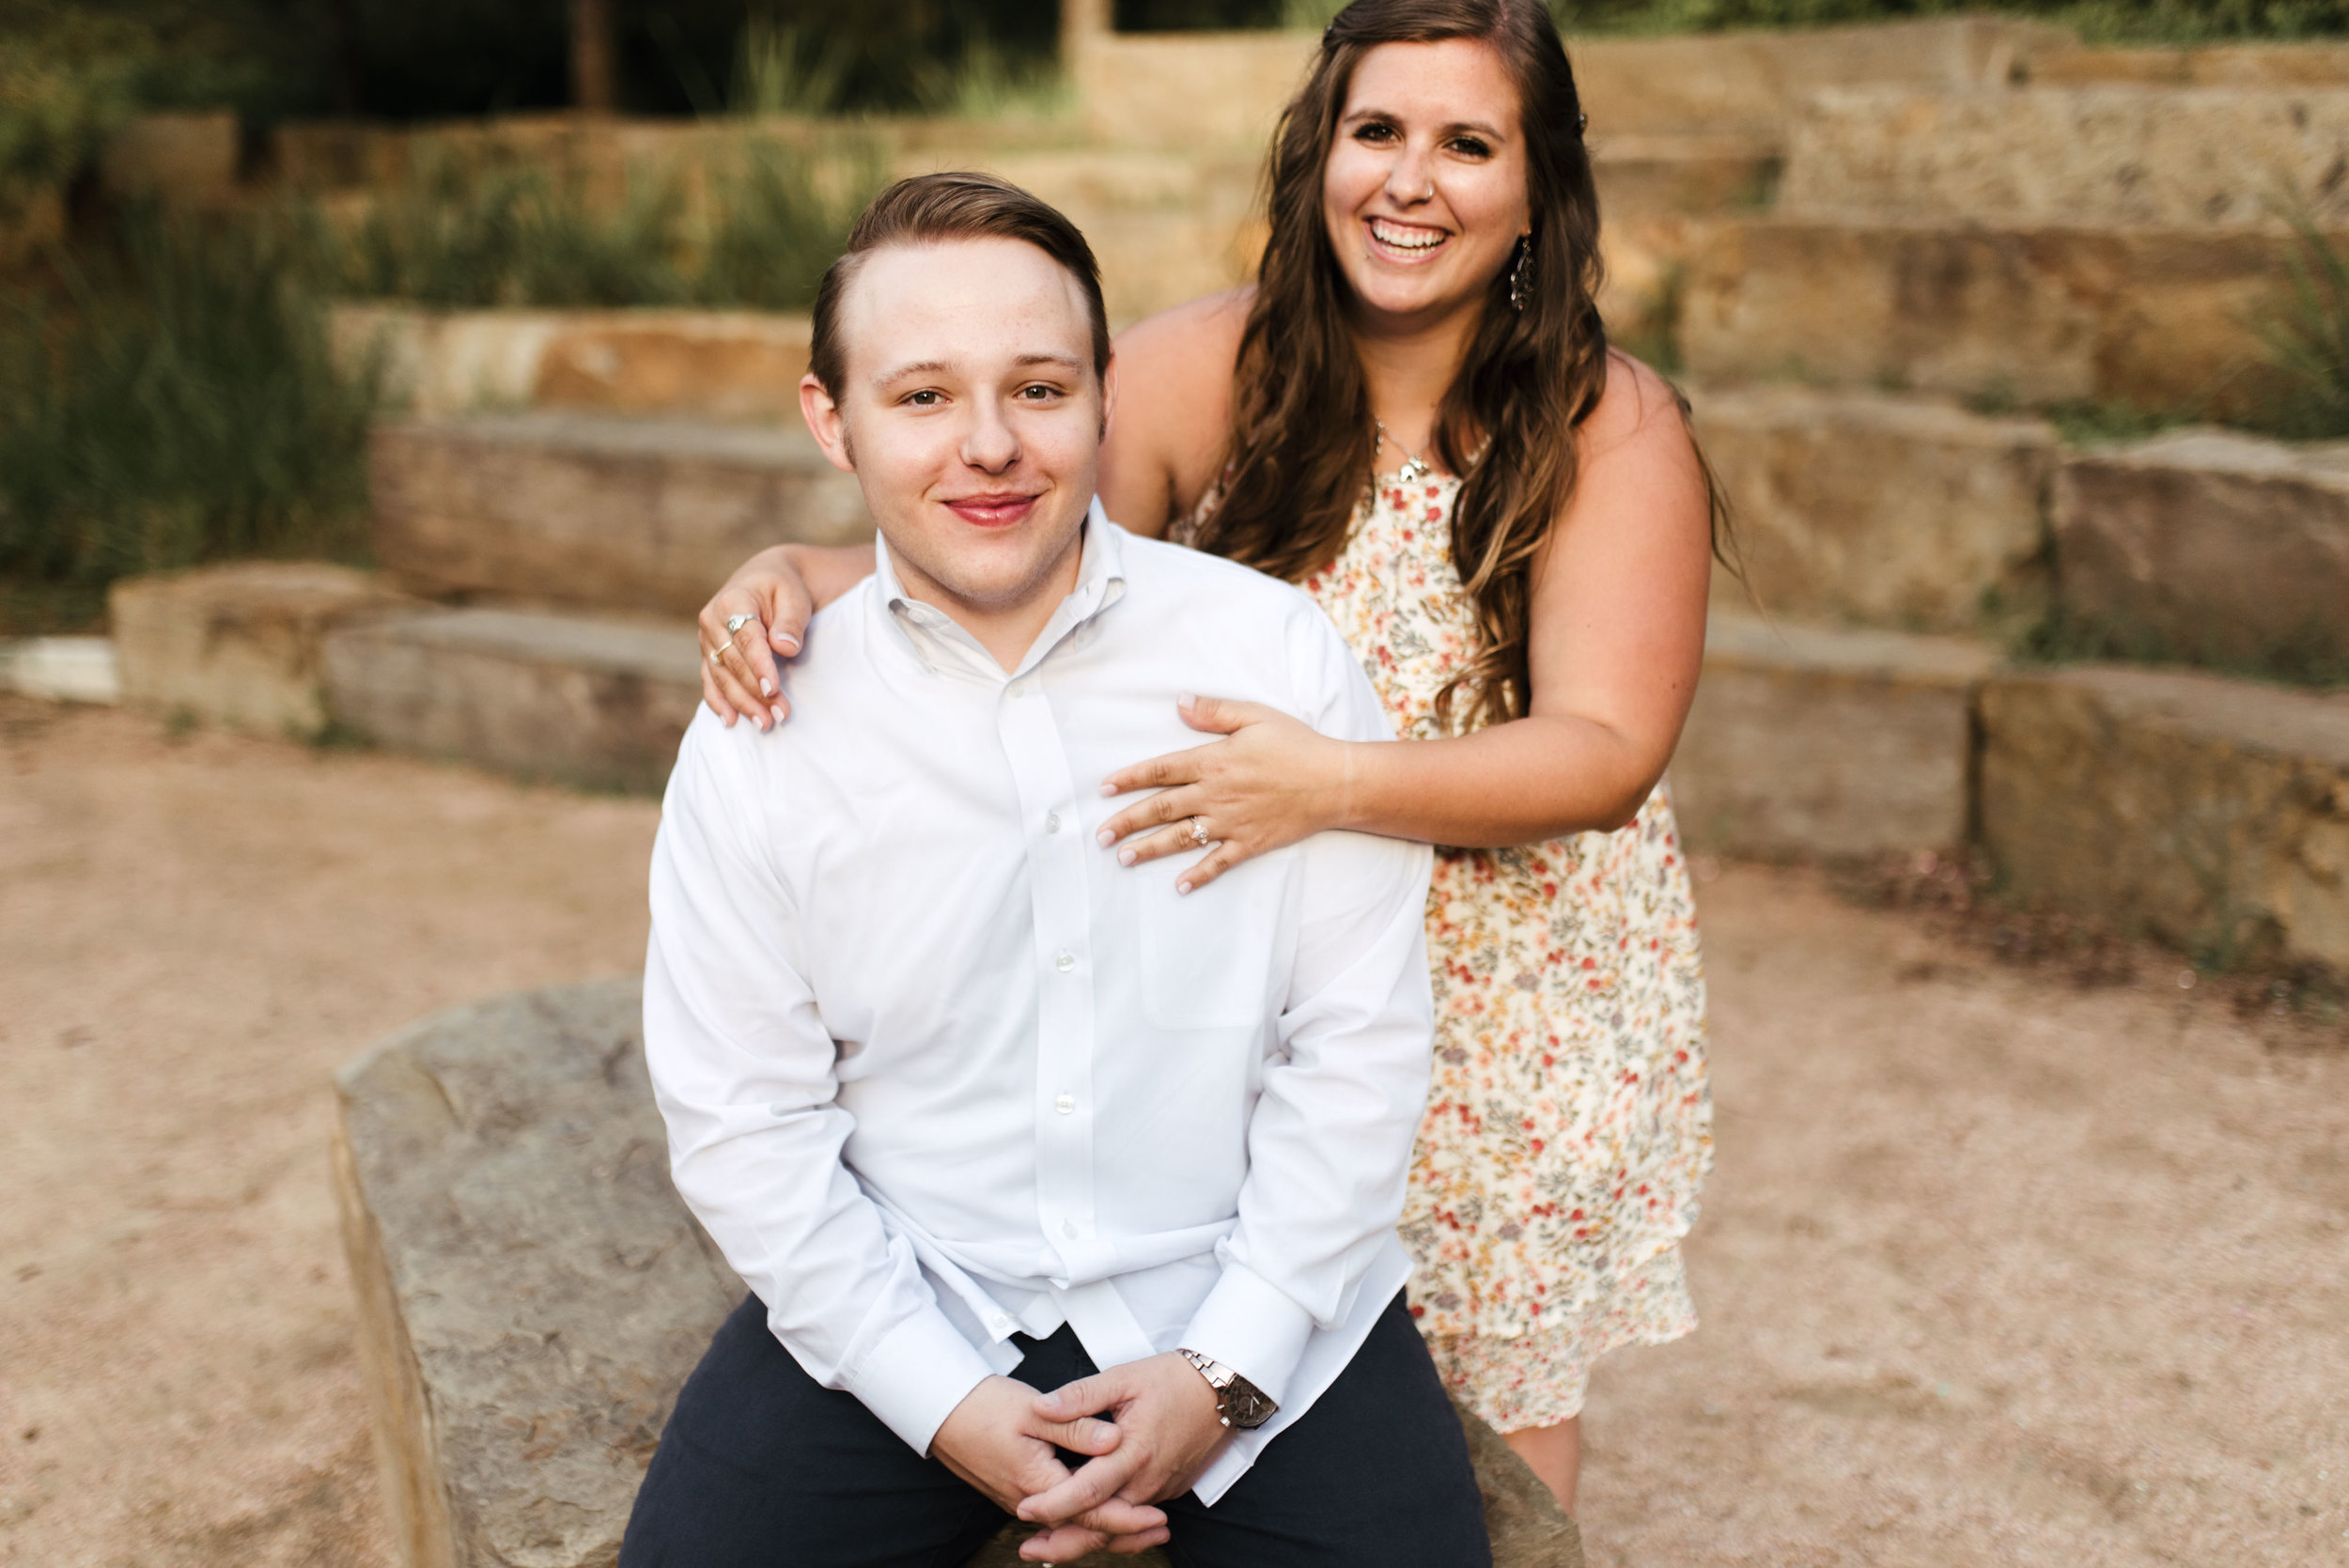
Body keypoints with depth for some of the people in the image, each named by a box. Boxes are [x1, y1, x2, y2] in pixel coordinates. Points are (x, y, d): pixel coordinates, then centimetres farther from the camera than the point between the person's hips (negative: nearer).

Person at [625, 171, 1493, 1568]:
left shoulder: (1282, 655, -6)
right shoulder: (760, 736, -4)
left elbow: (1361, 1036, -5)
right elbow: (741, 1121, -3)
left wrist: (1224, 1369, -10)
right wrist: (946, 1403, -11)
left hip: (1249, 1296, 0)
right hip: (906, 1308, 1)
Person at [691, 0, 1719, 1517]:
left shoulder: (1612, 426, -12)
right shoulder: (1203, 371, -8)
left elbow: (1609, 747, -20)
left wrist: (1333, 785, -35)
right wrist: (792, 575, -27)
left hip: (1517, 1016, -1)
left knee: (1496, 1398, 15)